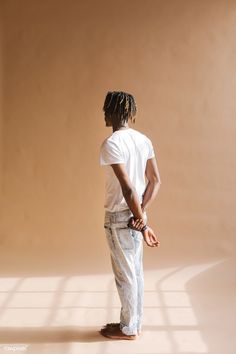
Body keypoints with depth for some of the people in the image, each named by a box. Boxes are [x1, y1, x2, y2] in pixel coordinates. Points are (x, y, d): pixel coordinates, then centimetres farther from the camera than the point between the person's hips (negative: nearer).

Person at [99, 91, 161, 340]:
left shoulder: (111, 144, -19)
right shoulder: (144, 140, 4)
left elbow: (128, 187, -23)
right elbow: (155, 181, 2)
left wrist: (143, 224, -18)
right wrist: (141, 214, -4)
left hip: (119, 217, -7)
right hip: (135, 213, 8)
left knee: (124, 274, 5)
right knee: (135, 271, 16)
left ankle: (128, 328, 18)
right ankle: (134, 322, 28)